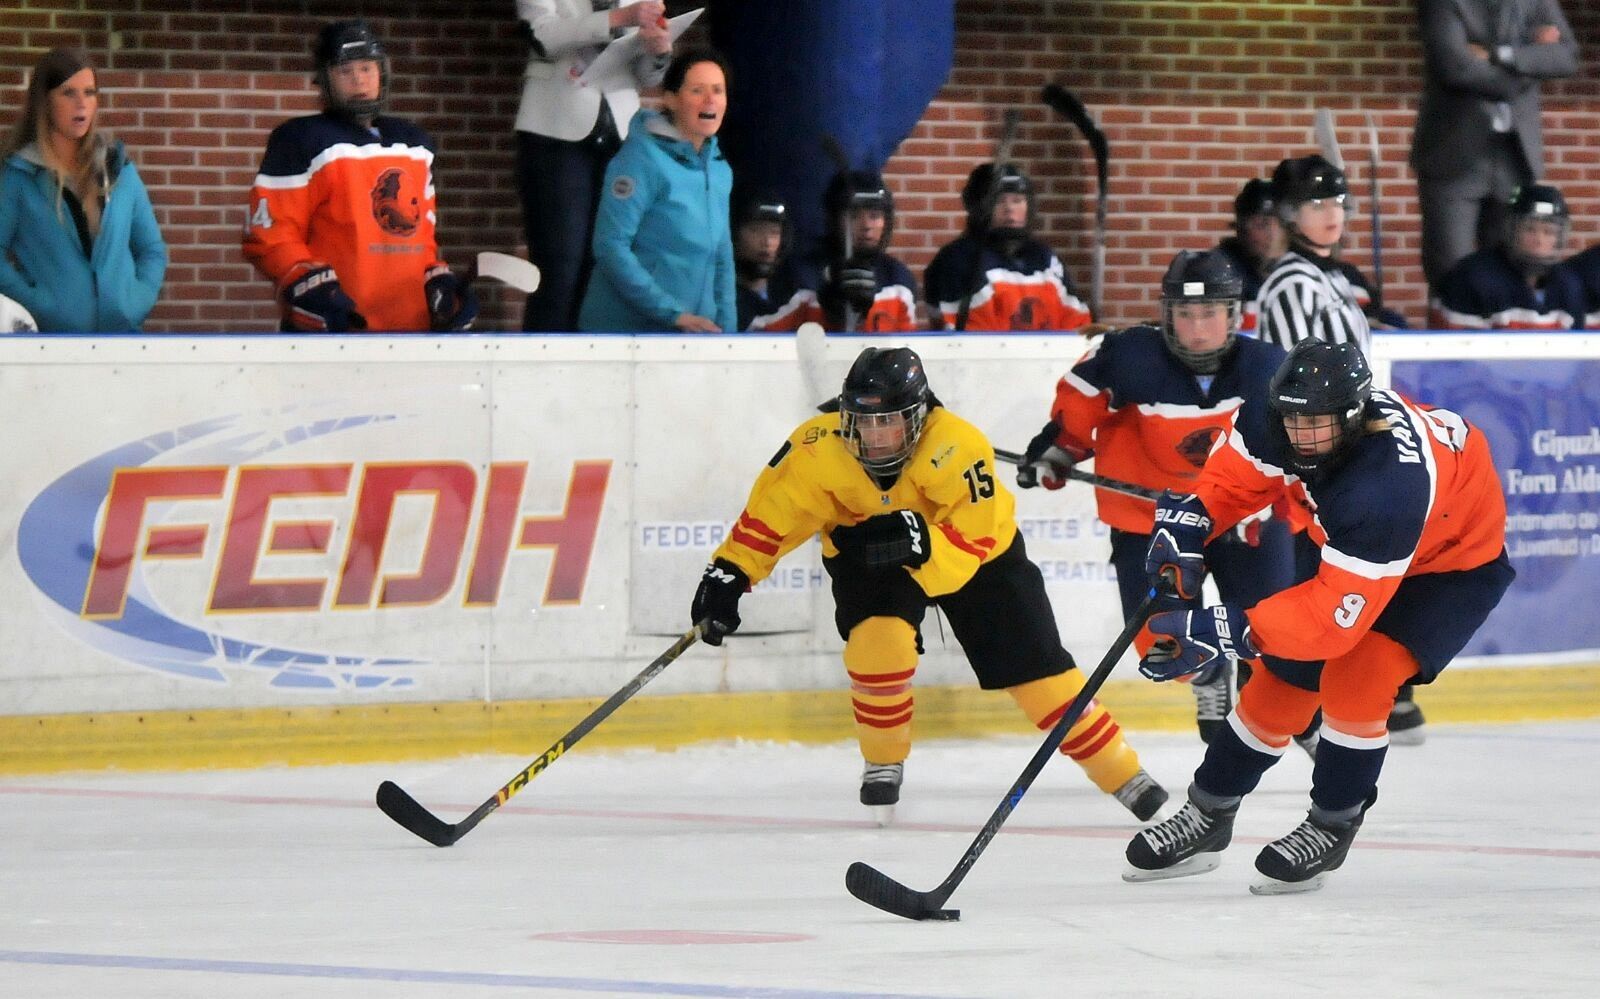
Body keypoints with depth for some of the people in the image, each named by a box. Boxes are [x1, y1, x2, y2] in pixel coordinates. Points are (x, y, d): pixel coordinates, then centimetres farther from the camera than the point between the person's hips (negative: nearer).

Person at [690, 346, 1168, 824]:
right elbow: (770, 512, -19)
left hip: (974, 551, -1)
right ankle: (883, 764, -2)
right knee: (879, 639, -27)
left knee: (1034, 663, -2)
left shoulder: (957, 448, -36)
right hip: (866, 557, 1)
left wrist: (919, 542, -52)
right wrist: (728, 574, -25)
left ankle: (1122, 773, 11)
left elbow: (973, 540, -36)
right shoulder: (819, 449, -28)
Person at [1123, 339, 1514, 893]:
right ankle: (1207, 816, 23)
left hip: (1455, 562, -7)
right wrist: (1187, 524, -20)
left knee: (1356, 676, -24)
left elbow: (1337, 614, -44)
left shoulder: (1387, 487, -45)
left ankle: (1331, 828, -4)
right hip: (1347, 547, 7)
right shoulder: (1277, 421, -26)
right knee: (1282, 678, 7)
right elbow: (1234, 472, -3)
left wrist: (1229, 631, -49)